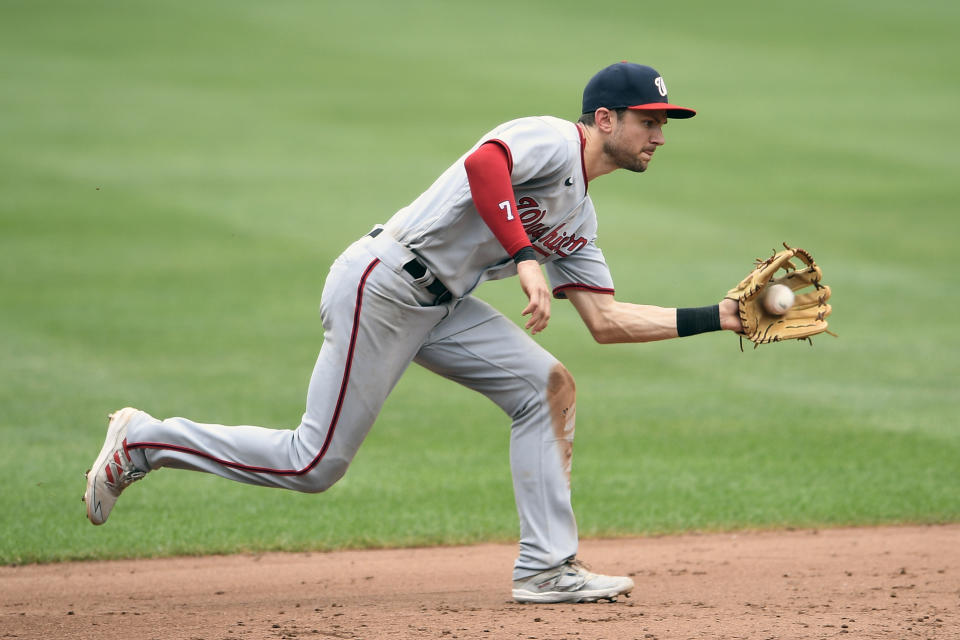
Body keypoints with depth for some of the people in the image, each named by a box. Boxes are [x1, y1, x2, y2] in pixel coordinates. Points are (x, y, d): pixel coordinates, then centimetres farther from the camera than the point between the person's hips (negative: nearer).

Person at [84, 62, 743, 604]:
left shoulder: (579, 218, 17)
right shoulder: (551, 140, -11)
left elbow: (607, 321, 16)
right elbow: (483, 164, -33)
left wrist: (717, 317, 11)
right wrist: (526, 259, -41)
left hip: (438, 305, 10)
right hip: (380, 285, -10)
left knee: (550, 386, -2)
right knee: (314, 465, -6)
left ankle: (546, 566, -2)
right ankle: (145, 441, 9)